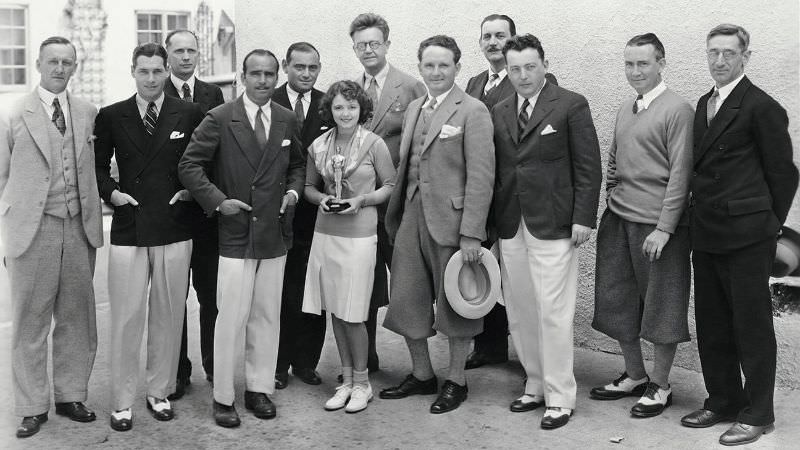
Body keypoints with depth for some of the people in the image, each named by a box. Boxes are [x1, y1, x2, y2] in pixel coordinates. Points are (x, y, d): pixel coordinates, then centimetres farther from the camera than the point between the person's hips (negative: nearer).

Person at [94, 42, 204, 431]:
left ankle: (160, 392, 23)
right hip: (128, 230, 0)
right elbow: (97, 165, 15)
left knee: (169, 315, 8)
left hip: (174, 229, 1)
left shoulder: (190, 114, 4)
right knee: (126, 318, 1)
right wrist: (110, 192, -2)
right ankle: (122, 402, 13)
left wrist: (192, 189, -3)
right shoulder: (110, 116, 5)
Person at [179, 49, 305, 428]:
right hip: (235, 232, -4)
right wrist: (217, 200, -13)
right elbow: (189, 165, -5)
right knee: (231, 318, -2)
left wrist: (293, 189, 3)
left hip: (275, 232, 4)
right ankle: (223, 397, 11)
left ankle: (259, 389, 24)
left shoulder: (288, 120, 8)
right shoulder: (219, 119, -5)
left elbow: (297, 164, 21)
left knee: (267, 316, 11)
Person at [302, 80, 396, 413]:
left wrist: (361, 200, -12)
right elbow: (309, 186, 16)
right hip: (325, 233, 4)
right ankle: (346, 381, 23)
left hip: (359, 234, -4)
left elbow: (391, 186, 2)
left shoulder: (374, 144, -5)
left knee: (352, 314, -1)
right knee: (335, 311, 9)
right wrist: (321, 198, -5)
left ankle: (362, 383, 16)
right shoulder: (318, 146, 6)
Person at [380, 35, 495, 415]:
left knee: (454, 304, 7)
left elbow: (481, 175, -14)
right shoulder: (414, 109, 13)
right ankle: (421, 375, 28)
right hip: (412, 217, 6)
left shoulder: (473, 111, -8)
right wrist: (395, 217, 8)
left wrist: (471, 233, -18)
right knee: (406, 301, 10)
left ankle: (455, 381, 24)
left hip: (451, 220, -6)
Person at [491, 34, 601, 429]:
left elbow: (588, 167, -3)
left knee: (553, 314, -3)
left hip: (553, 226, -5)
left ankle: (560, 397, 8)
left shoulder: (571, 106, -2)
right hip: (510, 227, 5)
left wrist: (583, 218, -10)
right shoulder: (499, 113, 12)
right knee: (520, 314, 9)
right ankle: (535, 385, 23)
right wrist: (494, 221, 6)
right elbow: (495, 169, 11)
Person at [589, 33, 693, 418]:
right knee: (618, 300, 12)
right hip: (618, 220, 7)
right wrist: (610, 200, 8)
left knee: (661, 304, 5)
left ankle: (660, 385, 19)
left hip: (656, 225, -7)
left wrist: (664, 228, -16)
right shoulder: (625, 109, 13)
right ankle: (634, 375, 28)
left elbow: (680, 173, -13)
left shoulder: (677, 110, -9)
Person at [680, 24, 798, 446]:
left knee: (752, 325, 3)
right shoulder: (704, 104, 14)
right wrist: (697, 216, 10)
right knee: (712, 324, 15)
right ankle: (722, 400, 29)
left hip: (745, 236, -8)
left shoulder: (762, 107, -10)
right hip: (706, 234, 8)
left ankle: (758, 414, 15)